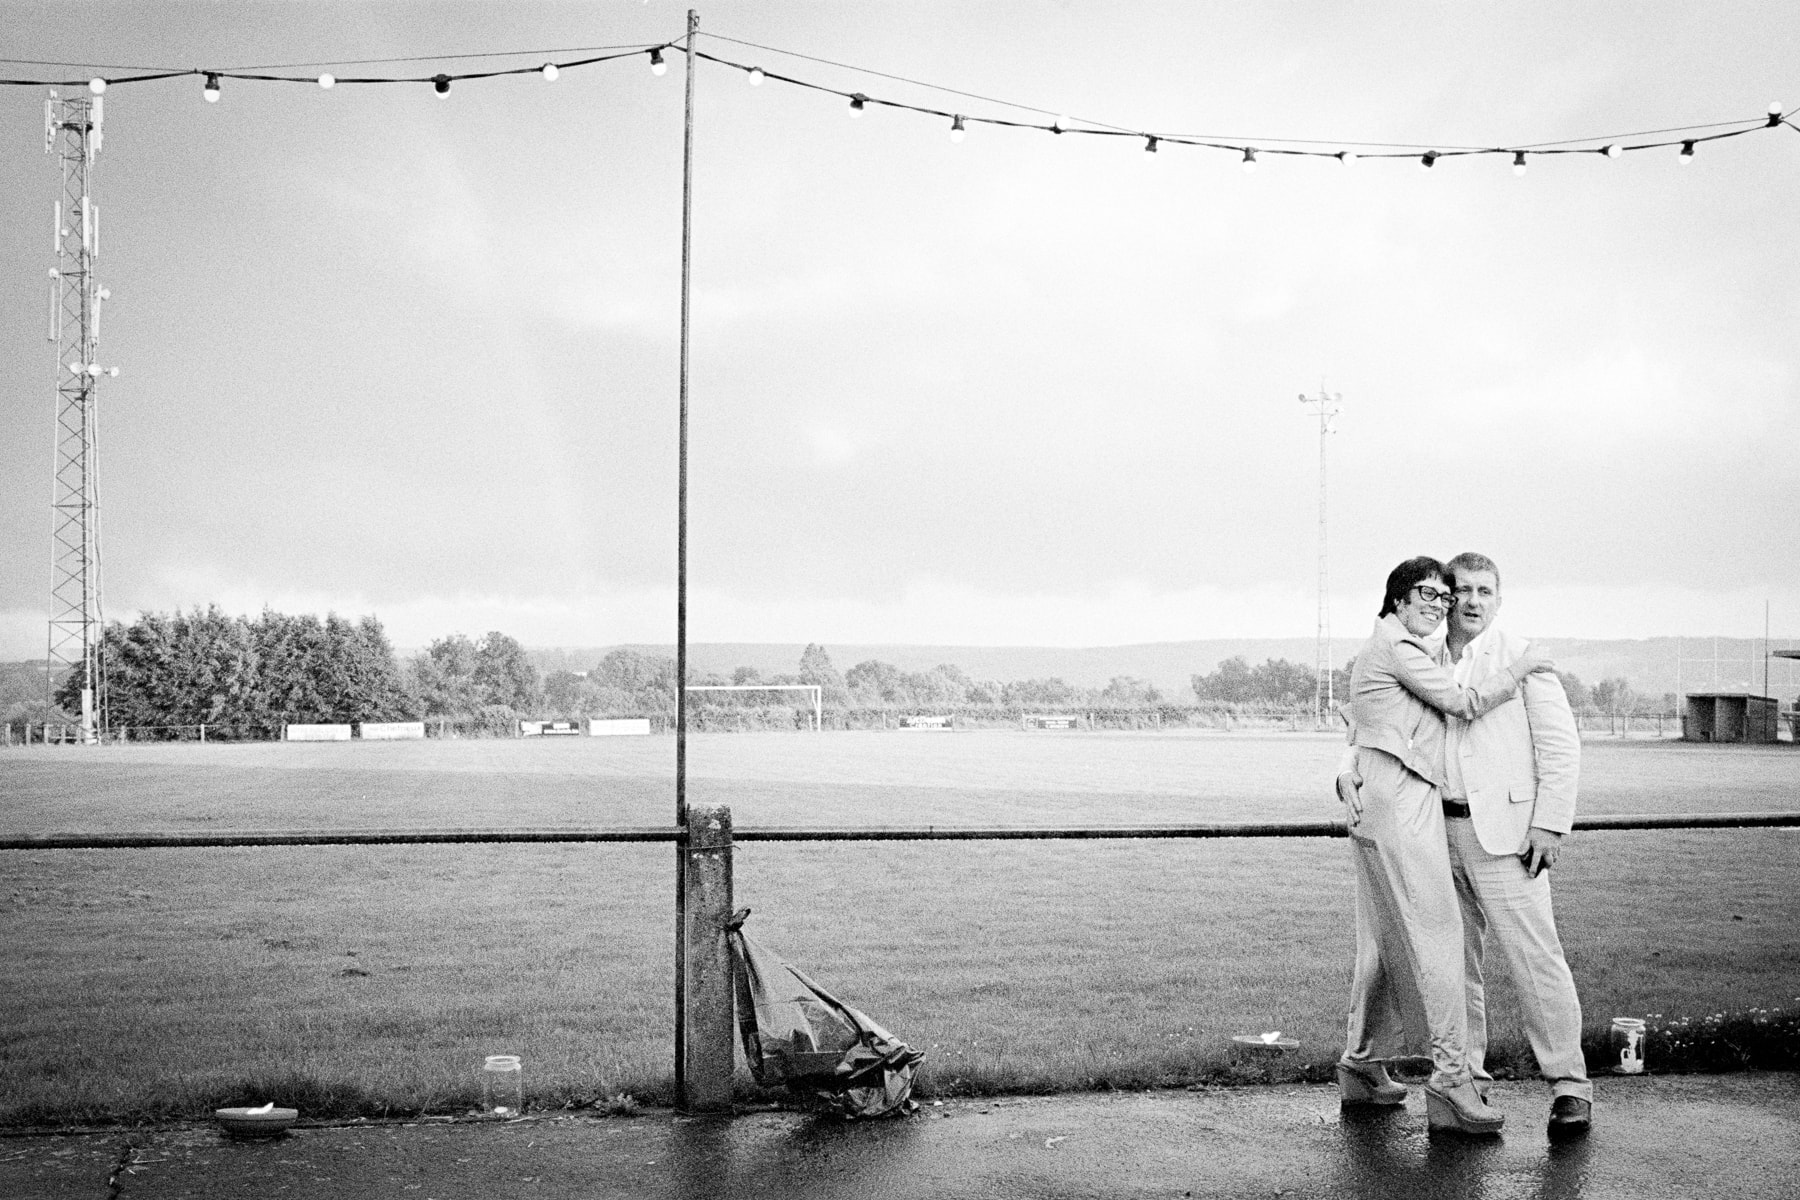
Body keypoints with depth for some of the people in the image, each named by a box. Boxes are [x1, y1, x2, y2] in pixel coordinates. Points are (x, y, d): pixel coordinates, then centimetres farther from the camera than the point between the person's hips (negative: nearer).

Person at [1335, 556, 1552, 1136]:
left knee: (1387, 938, 15)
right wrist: (1517, 670, 3)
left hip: (1379, 805, 11)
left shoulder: (1396, 647, 23)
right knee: (1436, 934, -12)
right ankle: (1451, 1081, -14)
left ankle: (1360, 1066, 23)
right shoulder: (1397, 647, -9)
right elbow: (1463, 703, -8)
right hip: (1402, 802, -11)